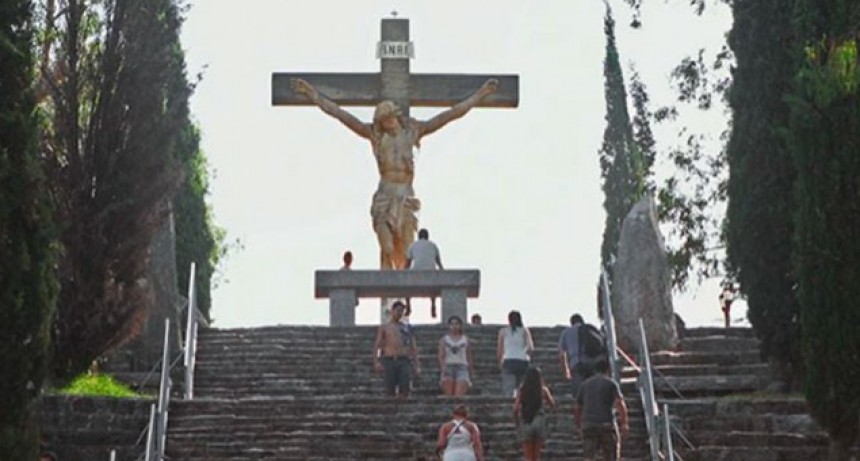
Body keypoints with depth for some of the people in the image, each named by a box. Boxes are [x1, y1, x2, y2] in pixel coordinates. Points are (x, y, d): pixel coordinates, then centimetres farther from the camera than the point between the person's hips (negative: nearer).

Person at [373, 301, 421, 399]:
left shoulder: (407, 328, 17)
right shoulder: (384, 327, 11)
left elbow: (413, 347, 16)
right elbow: (376, 346, 3)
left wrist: (417, 365, 6)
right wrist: (376, 362, -12)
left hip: (404, 361, 2)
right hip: (389, 361, -2)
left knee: (404, 391, -11)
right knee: (390, 392, -5)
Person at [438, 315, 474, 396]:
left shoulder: (465, 339, 12)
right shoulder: (444, 339, 10)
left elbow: (469, 356, 14)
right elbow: (441, 356, 0)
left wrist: (471, 373, 13)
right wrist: (443, 368, -18)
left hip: (461, 367, 0)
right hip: (448, 367, 1)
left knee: (459, 396, -16)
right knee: (448, 396, -5)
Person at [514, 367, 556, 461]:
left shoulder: (522, 390, 0)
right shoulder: (543, 390, -1)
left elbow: (515, 409, -4)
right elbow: (553, 406, 8)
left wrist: (517, 424, 9)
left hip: (525, 424, 0)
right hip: (539, 422, 0)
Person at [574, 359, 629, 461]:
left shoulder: (585, 384, 16)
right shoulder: (611, 383, 4)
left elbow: (577, 408, 15)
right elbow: (620, 403, -10)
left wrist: (578, 427, 23)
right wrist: (624, 424, -10)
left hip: (588, 425, 3)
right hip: (606, 424, -3)